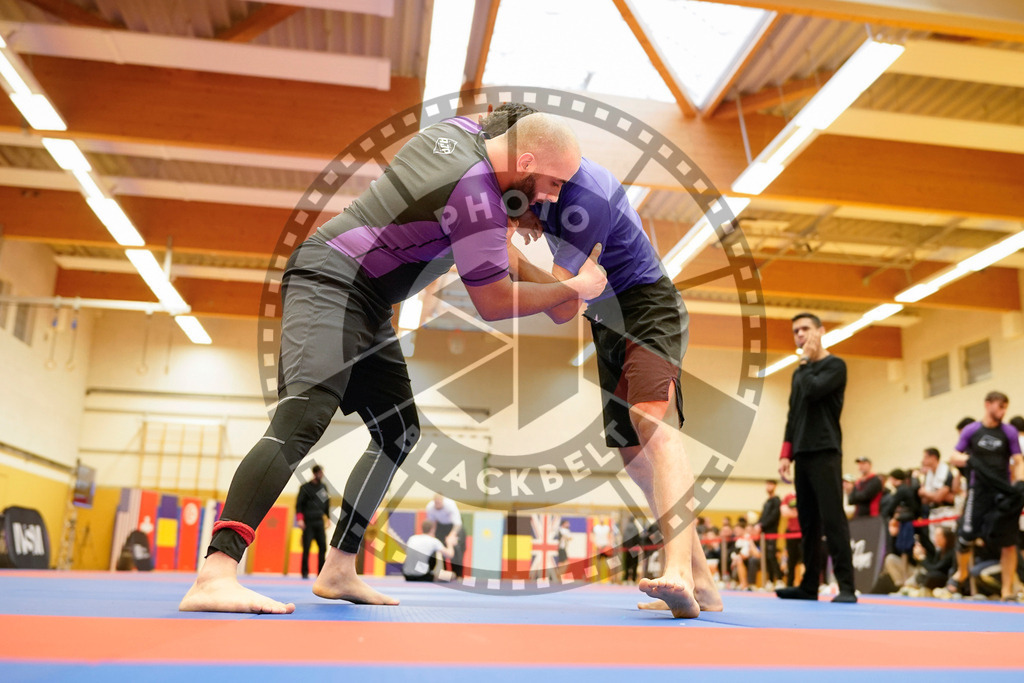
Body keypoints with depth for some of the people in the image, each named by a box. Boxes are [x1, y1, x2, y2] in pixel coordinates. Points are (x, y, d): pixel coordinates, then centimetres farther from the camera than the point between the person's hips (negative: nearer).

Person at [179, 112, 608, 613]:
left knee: (398, 431, 10)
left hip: (365, 306, 10)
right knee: (303, 419, -28)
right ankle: (214, 576, -34)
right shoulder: (477, 197, -20)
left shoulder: (460, 128, 6)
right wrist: (574, 289, -1)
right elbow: (493, 304, -11)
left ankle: (338, 570, 15)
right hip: (330, 283, -10)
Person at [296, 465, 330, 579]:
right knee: (306, 548, -4)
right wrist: (300, 519, -15)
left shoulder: (324, 487, 13)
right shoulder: (305, 487, -3)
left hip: (319, 522, 5)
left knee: (323, 547, 1)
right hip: (308, 522, -5)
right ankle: (305, 572, 5)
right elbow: (299, 504, -6)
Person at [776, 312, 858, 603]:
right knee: (808, 522, 8)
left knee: (832, 519, -11)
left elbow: (813, 390, -19)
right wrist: (786, 455, 10)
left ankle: (846, 587, -9)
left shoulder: (835, 365, -1)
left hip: (825, 453, -7)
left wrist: (806, 361, -3)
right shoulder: (800, 372, 21)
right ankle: (809, 585, 12)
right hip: (802, 455, 7)